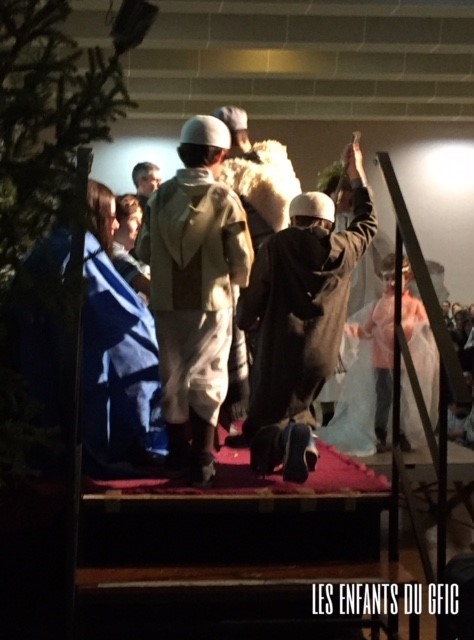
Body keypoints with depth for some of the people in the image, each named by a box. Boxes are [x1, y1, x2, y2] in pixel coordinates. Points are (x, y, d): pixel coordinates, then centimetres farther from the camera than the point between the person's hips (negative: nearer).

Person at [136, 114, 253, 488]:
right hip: (211, 302, -3)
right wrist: (234, 281, 11)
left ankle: (179, 455, 27)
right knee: (207, 378, 6)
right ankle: (202, 459, 0)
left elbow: (144, 252, 3)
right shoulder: (224, 199, -10)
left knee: (173, 375, 15)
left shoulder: (161, 195, -1)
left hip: (167, 301, 3)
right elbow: (242, 261, -10)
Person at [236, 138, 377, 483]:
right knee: (297, 406, 23)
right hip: (322, 351, 3)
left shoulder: (278, 244, -1)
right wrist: (358, 176, 33)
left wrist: (245, 321, 23)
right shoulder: (347, 248, 6)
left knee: (266, 413, 9)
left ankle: (282, 440, -28)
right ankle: (302, 438, -14)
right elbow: (369, 224, 27)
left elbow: (255, 291, 2)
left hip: (280, 345, -3)